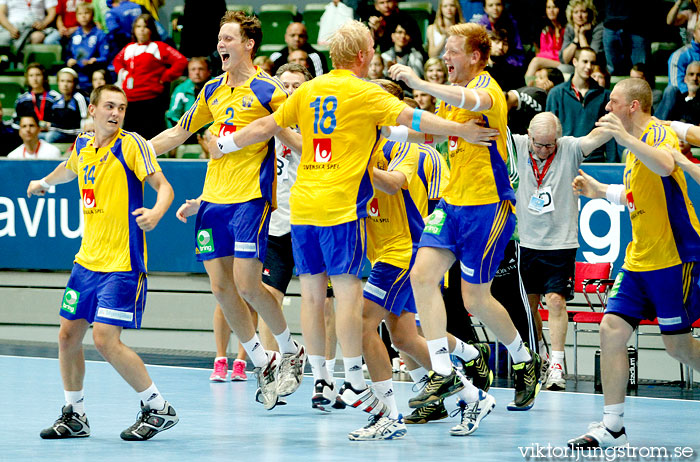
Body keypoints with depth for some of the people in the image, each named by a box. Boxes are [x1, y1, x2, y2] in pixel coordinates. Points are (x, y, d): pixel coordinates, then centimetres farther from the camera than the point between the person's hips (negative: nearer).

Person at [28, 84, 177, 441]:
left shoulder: (131, 144, -10)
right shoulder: (83, 146, 9)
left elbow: (164, 185, -15)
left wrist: (157, 212, -35)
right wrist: (44, 182, 50)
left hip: (122, 264, -7)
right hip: (87, 260, 7)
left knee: (105, 339, -15)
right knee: (68, 335, 8)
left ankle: (158, 409, -1)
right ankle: (74, 415, 24)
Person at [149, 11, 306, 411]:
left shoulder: (268, 90, -7)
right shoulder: (213, 91, 13)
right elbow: (179, 133, 23)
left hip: (250, 198, -6)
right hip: (212, 198, 6)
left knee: (247, 285, -11)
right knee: (221, 287, 2)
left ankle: (291, 351, 12)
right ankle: (262, 363, 14)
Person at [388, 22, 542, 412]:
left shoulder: (487, 87, -13)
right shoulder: (453, 94, 14)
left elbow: (474, 101, -39)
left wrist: (420, 84, -46)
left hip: (489, 205, -8)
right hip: (453, 203, 8)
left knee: (475, 298, -3)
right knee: (422, 275, -9)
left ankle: (525, 361, 22)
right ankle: (444, 373, -8)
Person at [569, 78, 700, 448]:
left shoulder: (658, 133, -12)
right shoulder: (635, 144, 16)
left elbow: (665, 167, -36)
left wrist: (628, 140, -47)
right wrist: (601, 192, 21)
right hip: (639, 260, 9)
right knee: (611, 329, -3)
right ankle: (612, 427, -1)